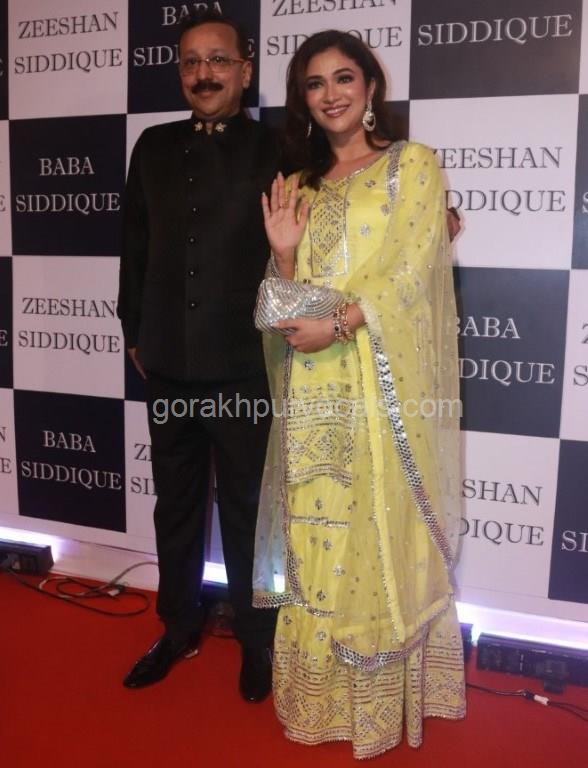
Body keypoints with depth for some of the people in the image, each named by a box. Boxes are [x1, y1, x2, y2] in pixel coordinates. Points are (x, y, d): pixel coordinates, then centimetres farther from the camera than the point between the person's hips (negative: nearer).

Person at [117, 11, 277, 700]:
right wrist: (133, 331, 13)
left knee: (247, 511, 10)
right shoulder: (154, 147, 9)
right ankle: (179, 626, 36)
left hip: (245, 368, -4)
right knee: (175, 504, 16)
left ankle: (257, 639, 29)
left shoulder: (276, 151, -3)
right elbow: (135, 246, 12)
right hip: (168, 365, 4)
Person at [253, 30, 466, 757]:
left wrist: (339, 324, -17)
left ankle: (383, 696, 21)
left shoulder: (414, 164, 4)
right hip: (314, 390, 4)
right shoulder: (298, 185, 17)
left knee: (382, 535, 3)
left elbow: (414, 269, -8)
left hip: (383, 383, -4)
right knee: (316, 535, 8)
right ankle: (324, 692, 25)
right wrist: (283, 251, -4)